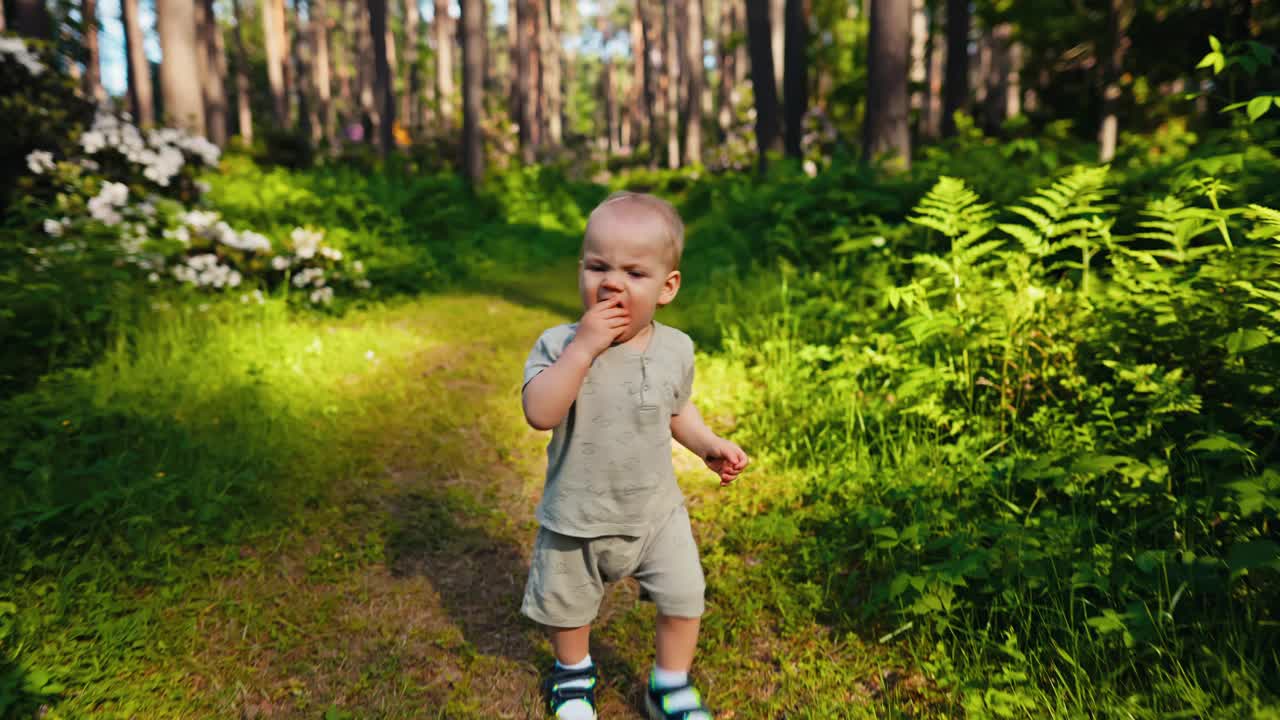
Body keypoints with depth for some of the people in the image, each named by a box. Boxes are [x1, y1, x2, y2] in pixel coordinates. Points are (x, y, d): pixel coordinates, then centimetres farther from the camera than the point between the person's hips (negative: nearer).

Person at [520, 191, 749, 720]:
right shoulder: (559, 345, -20)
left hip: (655, 512, 2)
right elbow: (540, 414, -35)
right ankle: (574, 672, 52)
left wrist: (709, 445, -4)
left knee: (684, 599, 9)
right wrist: (583, 347, -39)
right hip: (576, 517, -1)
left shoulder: (675, 349, -9)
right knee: (566, 604, 20)